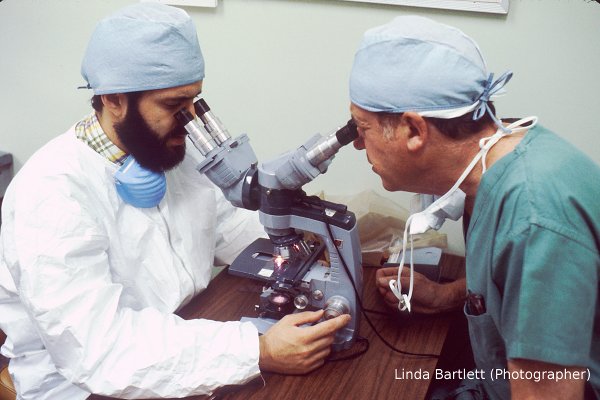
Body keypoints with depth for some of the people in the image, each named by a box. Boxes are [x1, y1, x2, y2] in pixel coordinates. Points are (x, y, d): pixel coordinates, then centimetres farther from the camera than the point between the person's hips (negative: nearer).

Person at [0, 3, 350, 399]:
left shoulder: (177, 150, 0)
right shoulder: (52, 193, -24)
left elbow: (230, 227, 11)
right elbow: (100, 348, -30)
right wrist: (259, 352, -34)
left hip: (190, 346, 7)